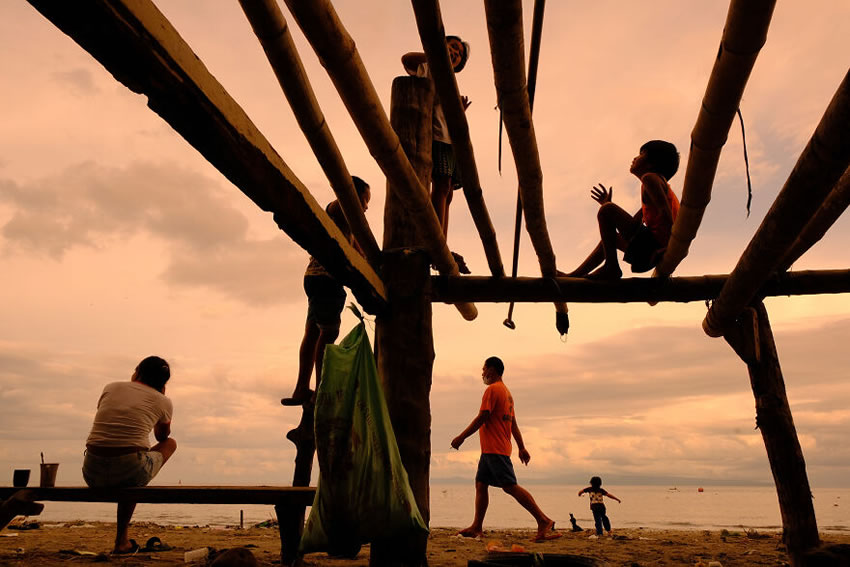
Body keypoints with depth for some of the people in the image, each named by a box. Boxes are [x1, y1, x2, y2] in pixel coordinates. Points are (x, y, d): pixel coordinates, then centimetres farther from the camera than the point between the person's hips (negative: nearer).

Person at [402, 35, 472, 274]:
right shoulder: (428, 69, 11)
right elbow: (406, 58, -13)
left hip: (451, 140, 8)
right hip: (435, 137, -8)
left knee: (446, 192, 0)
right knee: (441, 185, -22)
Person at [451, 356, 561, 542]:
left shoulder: (492, 390, -11)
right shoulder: (506, 392, 19)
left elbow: (481, 418, -17)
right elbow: (513, 424, 20)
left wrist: (461, 437, -11)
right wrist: (521, 447, 21)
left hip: (495, 449, -10)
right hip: (490, 450, 10)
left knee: (510, 486, -11)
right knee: (480, 484, 11)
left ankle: (544, 521, -11)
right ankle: (477, 527, 13)